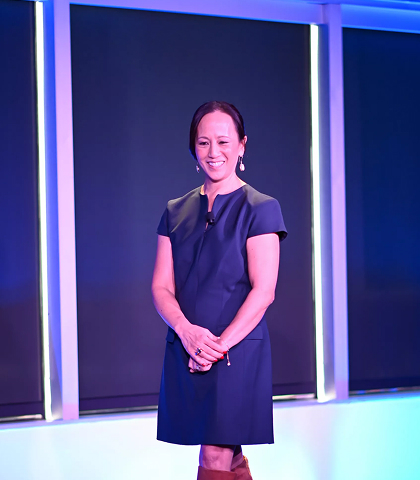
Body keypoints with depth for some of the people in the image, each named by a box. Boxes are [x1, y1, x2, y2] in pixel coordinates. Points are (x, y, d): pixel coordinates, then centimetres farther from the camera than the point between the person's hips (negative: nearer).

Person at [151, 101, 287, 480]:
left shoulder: (259, 208, -2)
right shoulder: (176, 213, 12)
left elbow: (263, 291, -8)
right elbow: (161, 287, 7)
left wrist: (221, 345, -16)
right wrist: (186, 329, -13)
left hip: (237, 349, -4)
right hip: (185, 352, 5)